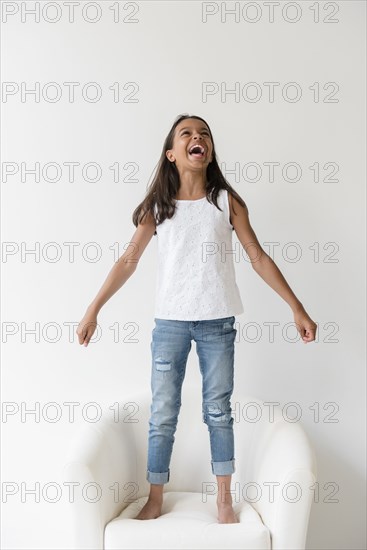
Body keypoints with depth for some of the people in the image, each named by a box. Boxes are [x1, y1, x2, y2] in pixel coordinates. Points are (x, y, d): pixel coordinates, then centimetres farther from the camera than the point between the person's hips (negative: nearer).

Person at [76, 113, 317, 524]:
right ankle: (155, 499, 21)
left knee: (218, 412, 9)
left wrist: (297, 308, -2)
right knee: (162, 415, 6)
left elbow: (258, 257, 1)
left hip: (217, 322, 0)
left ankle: (224, 500, 23)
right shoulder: (157, 206, 2)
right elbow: (128, 261, 4)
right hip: (169, 322, 0)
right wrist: (93, 311, 1)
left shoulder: (226, 201, 0)